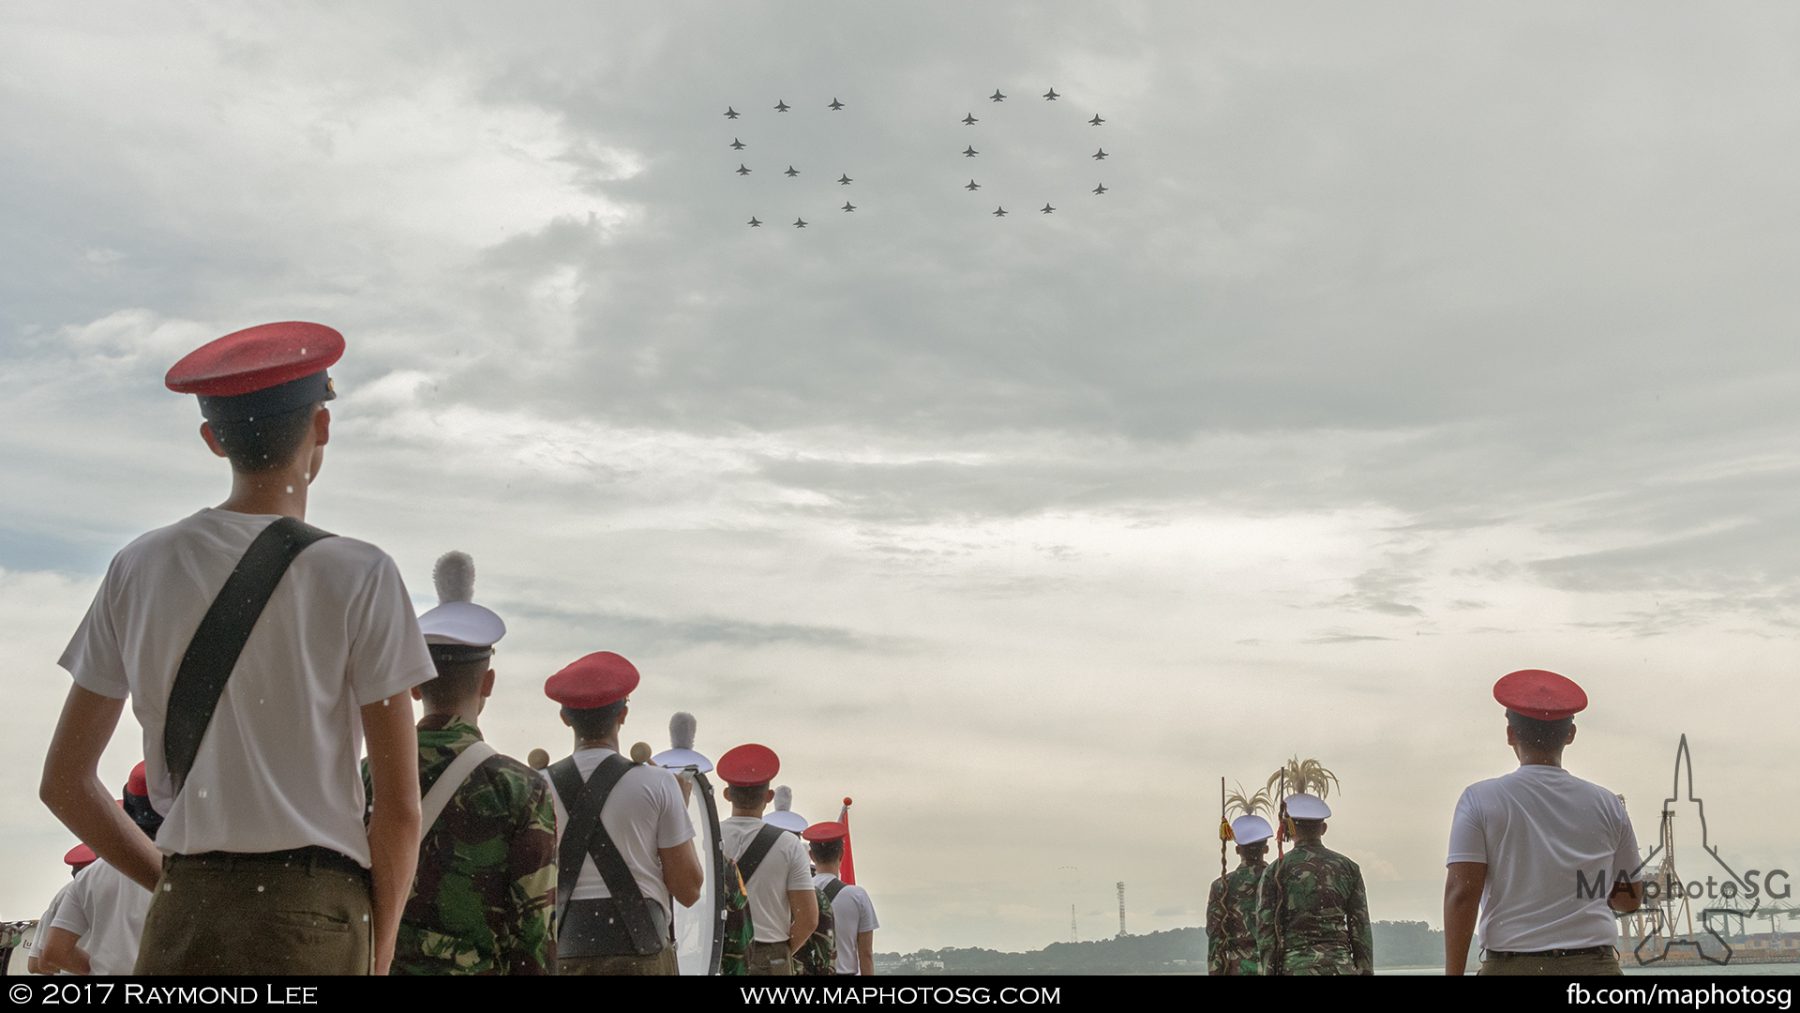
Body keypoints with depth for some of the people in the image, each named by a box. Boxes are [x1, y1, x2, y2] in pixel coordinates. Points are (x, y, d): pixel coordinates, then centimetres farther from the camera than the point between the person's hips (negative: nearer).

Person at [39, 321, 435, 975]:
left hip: (182, 919, 4)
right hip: (313, 918, -4)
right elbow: (400, 808, -6)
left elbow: (63, 783, 12)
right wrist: (377, 954, 6)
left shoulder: (138, 569, 8)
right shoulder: (358, 577, -5)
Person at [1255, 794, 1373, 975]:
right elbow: (1361, 930, 4)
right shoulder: (1348, 867, 7)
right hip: (1339, 970, 2)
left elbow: (1266, 930, -5)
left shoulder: (1274, 871, 0)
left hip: (1295, 970, -2)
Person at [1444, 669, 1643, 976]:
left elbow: (1460, 894, -6)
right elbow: (1630, 899, 16)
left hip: (1511, 967, -2)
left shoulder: (1480, 799, 1)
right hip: (1594, 965, 2)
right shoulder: (1607, 804, 8)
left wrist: (1454, 973, -4)